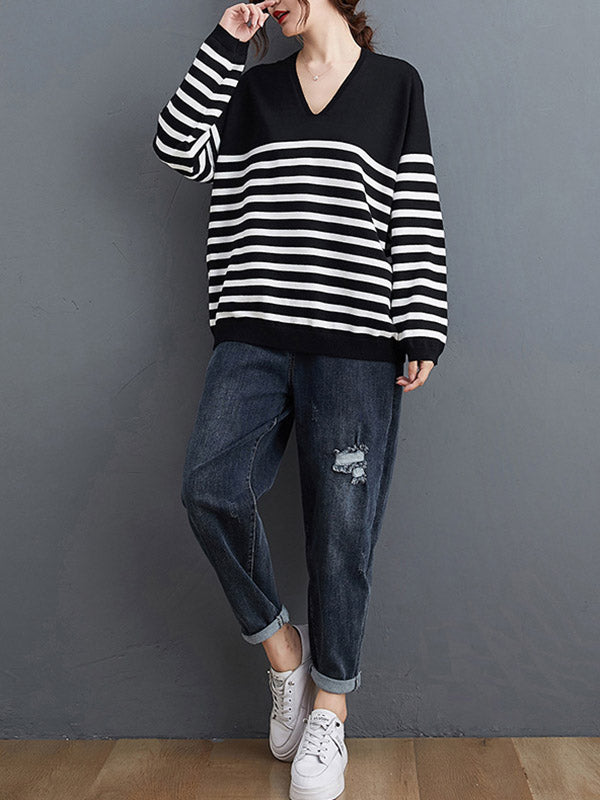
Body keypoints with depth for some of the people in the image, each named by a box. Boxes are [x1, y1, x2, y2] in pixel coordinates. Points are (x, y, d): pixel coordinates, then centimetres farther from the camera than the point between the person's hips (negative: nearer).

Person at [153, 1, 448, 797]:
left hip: (356, 344, -2)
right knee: (210, 487, -16)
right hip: (253, 338, 3)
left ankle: (330, 708, 19)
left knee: (342, 527, -1)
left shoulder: (396, 83, 10)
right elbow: (179, 148, 4)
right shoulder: (253, 88, 19)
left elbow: (419, 216, 3)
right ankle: (282, 647, 9)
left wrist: (422, 332, -4)